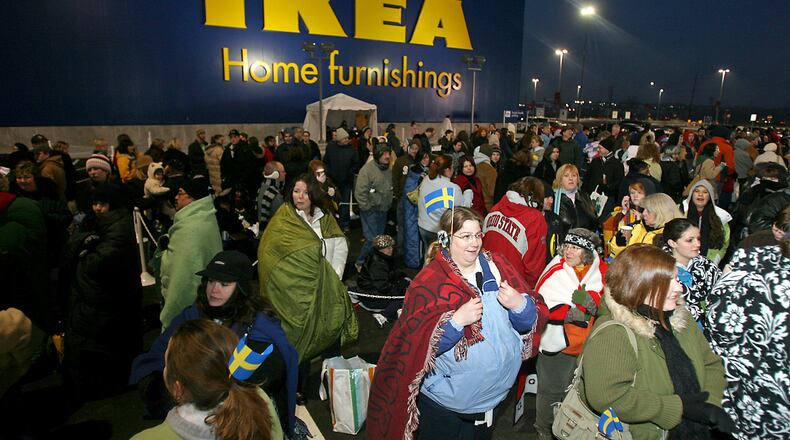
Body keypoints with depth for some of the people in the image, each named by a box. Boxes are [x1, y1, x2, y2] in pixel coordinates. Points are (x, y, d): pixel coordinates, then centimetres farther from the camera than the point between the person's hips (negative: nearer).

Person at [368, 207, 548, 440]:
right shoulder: (429, 281, -16)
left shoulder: (497, 267, -3)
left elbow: (532, 323, -2)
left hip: (493, 394, 4)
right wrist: (457, 320, -32)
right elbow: (416, 345, -21)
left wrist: (520, 304, -23)